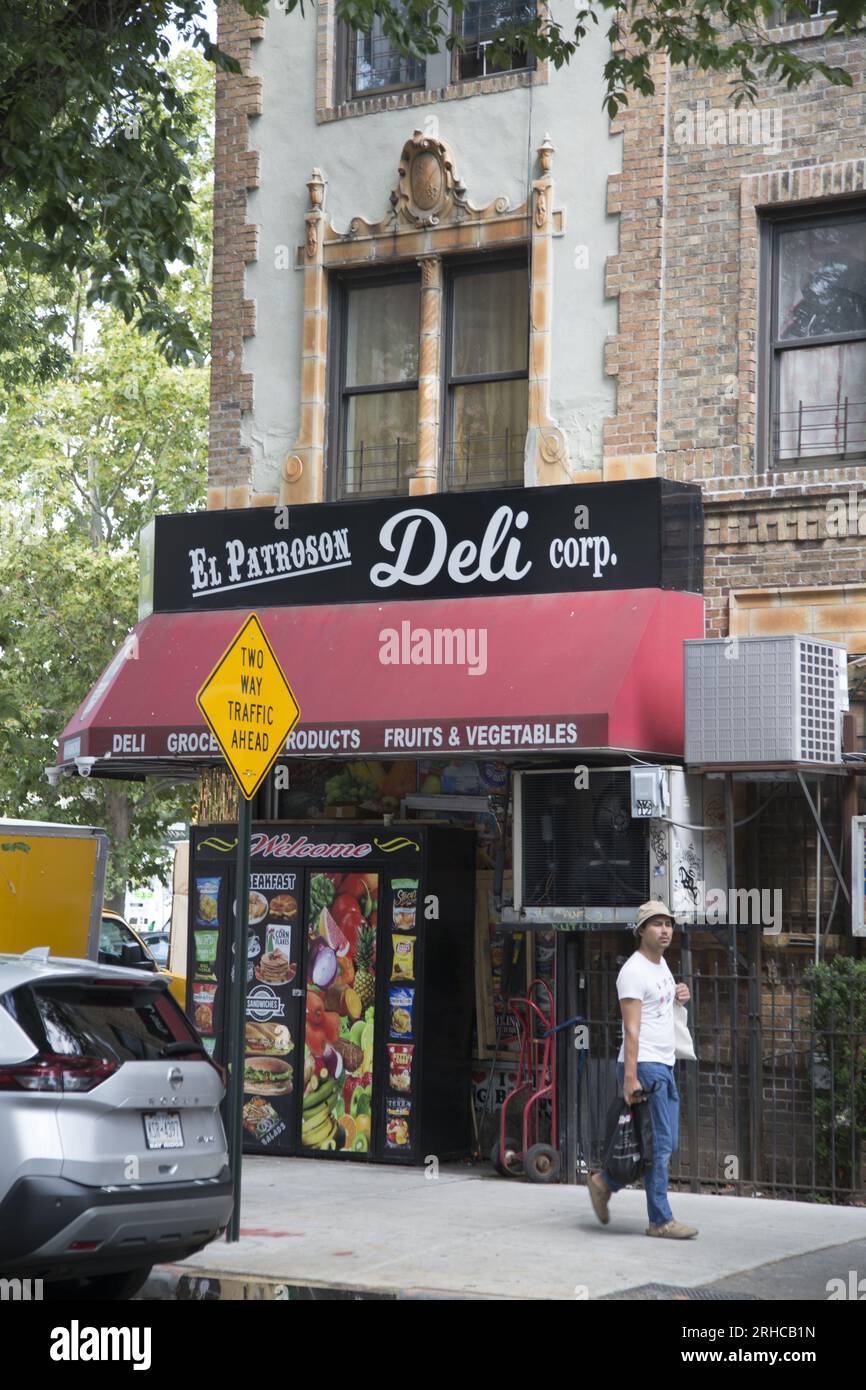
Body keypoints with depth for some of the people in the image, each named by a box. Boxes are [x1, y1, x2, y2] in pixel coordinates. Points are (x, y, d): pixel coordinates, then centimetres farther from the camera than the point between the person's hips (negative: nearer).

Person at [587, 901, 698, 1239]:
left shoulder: (661, 964, 15)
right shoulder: (634, 972, -14)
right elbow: (632, 1029, -20)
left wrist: (678, 996, 12)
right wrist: (630, 1077, -25)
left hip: (665, 1065, 10)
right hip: (644, 1066, -10)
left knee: (665, 1143, 12)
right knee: (659, 1144, -7)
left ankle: (605, 1183, 25)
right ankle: (661, 1221, 0)